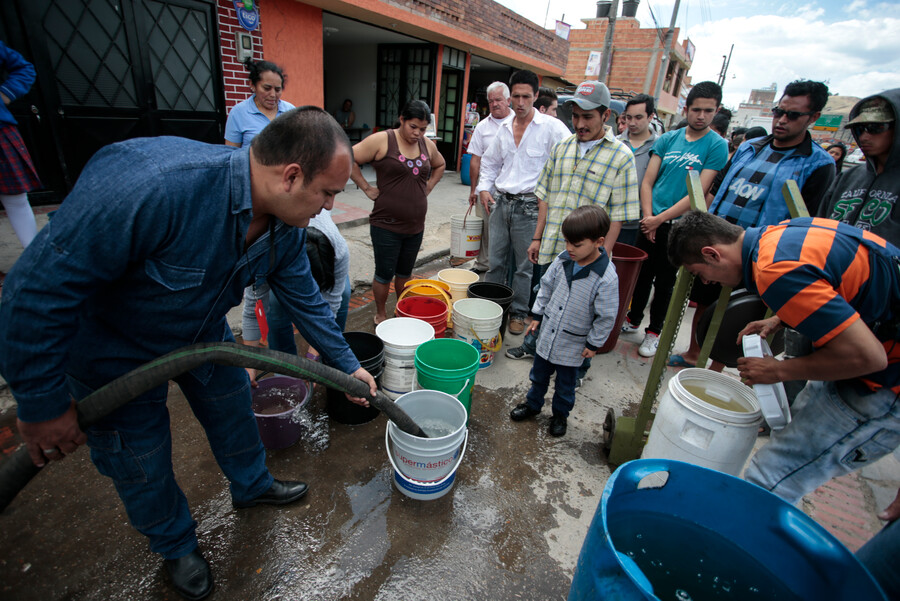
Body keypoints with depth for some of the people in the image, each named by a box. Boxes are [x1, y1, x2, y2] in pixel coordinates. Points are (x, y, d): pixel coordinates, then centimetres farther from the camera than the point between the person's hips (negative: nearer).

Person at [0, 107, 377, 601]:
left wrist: (347, 365, 3)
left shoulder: (286, 227, -17)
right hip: (115, 350, -5)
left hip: (204, 334, 6)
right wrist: (42, 404, -22)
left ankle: (251, 485, 51)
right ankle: (176, 545, 41)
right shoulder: (151, 185, -42)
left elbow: (305, 300, -2)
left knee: (233, 411, 20)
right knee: (142, 465, 12)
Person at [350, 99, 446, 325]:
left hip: (415, 226, 5)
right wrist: (367, 188, -11)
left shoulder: (427, 145, 8)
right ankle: (381, 315, 25)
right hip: (386, 225, -5)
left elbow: (440, 165, 27)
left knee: (405, 273, 17)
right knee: (385, 274, 5)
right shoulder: (382, 140, -9)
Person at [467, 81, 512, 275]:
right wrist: (473, 189, 6)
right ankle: (482, 264, 22)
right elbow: (476, 160, 9)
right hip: (485, 189, 2)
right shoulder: (482, 126, 8)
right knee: (483, 229, 9)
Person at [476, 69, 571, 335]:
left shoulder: (551, 127, -6)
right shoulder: (505, 129, 12)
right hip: (502, 203, 5)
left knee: (524, 266, 4)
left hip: (530, 206, -5)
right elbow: (490, 162, 24)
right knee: (496, 261, 12)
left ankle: (518, 313, 20)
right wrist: (484, 188, 9)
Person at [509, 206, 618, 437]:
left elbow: (606, 316, -15)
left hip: (573, 343, -4)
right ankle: (533, 403, 46)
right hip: (548, 334, 5)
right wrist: (537, 315, 8)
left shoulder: (607, 278, -24)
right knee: (539, 374, 23)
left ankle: (560, 414, 42)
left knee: (565, 383, 17)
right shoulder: (562, 260, -10)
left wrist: (594, 343, -9)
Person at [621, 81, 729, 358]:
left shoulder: (717, 146, -5)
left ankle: (654, 331, 23)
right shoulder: (667, 139, 5)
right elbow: (647, 181, 2)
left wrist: (659, 219, -17)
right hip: (651, 222, 3)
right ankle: (633, 319, 32)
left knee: (665, 282, 8)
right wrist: (648, 216, -11)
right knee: (643, 274, 14)